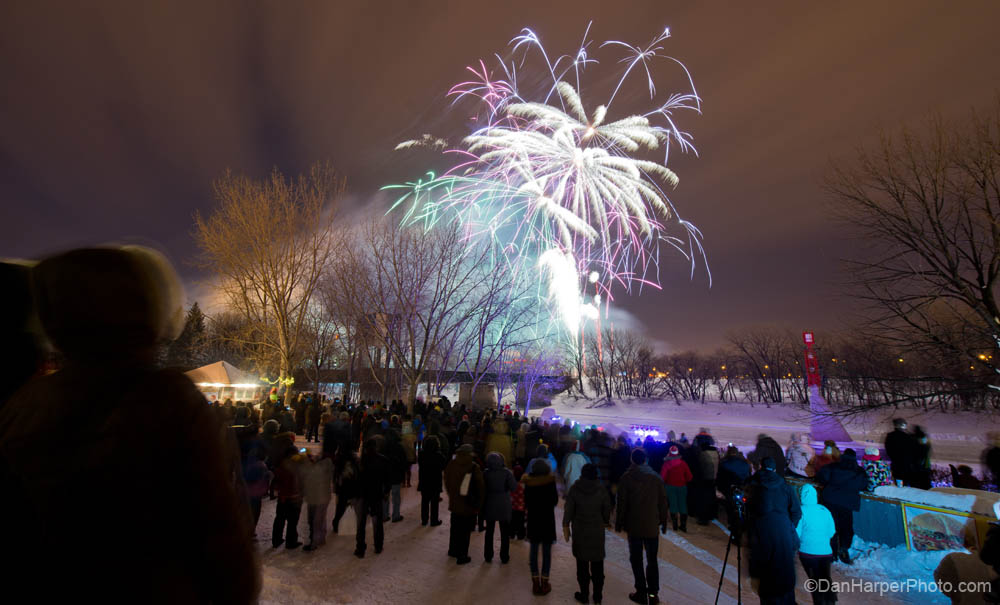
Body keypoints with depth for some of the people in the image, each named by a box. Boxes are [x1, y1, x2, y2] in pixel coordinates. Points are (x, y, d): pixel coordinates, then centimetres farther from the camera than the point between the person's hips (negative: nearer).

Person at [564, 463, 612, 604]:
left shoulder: (574, 489, -10)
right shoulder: (601, 490, -7)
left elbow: (568, 510, -7)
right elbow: (607, 511, 0)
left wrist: (566, 526, 5)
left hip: (580, 532, -1)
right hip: (598, 532, 1)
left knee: (582, 564, 10)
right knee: (597, 564, 13)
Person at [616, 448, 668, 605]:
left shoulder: (626, 477, -8)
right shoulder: (656, 477, -2)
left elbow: (622, 503, -7)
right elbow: (663, 502, 2)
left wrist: (619, 523, 2)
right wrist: (663, 521, 12)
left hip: (634, 526, -2)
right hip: (652, 525, 3)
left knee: (636, 559, 9)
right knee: (652, 559, 15)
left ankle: (641, 592, 11)